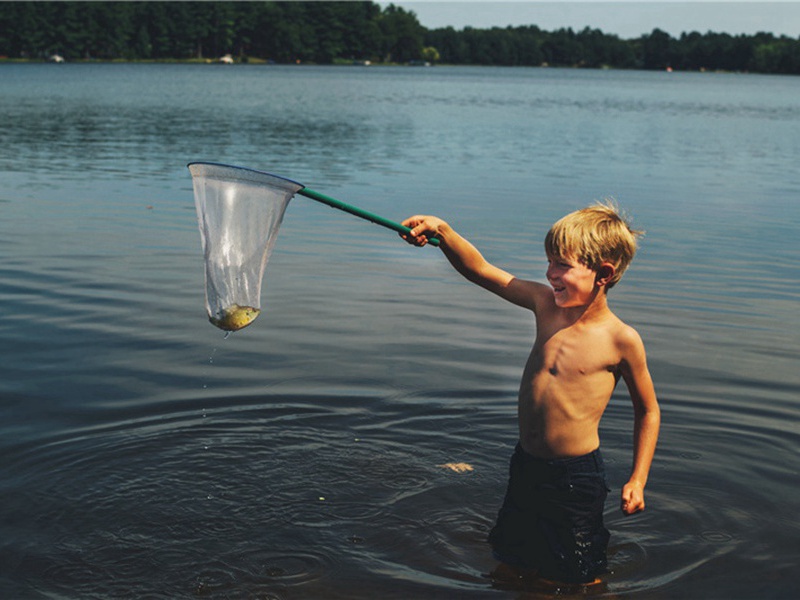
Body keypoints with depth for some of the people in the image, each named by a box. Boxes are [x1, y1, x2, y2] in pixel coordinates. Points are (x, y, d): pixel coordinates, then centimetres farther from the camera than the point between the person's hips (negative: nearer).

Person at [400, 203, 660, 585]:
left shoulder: (621, 340, -14)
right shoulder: (546, 304, -3)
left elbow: (647, 411, -2)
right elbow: (480, 270, -5)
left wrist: (638, 480, -4)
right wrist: (443, 232, -21)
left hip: (576, 478, -5)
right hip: (525, 467, 5)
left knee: (578, 580, 8)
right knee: (509, 566, 20)